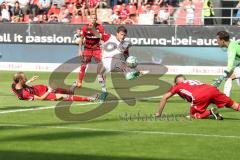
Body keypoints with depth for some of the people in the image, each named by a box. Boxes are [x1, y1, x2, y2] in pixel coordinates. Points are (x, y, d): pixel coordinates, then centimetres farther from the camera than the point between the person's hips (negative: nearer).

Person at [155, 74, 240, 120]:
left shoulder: (178, 86, 29)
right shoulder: (194, 81, 42)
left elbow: (165, 98, 28)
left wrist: (159, 113, 38)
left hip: (200, 96, -5)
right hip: (212, 89, 5)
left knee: (193, 115, 15)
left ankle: (210, 112, -9)